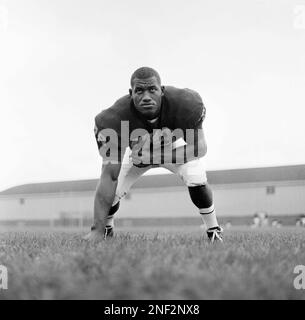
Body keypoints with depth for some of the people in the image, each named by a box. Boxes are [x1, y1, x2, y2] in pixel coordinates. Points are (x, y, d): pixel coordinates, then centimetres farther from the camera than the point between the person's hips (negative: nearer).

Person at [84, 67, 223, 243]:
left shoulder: (185, 104, -39)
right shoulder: (115, 119, -40)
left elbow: (199, 148, -28)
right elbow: (109, 176, -41)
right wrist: (97, 229, -47)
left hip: (174, 147, 0)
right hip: (137, 153, 0)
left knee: (197, 181, -22)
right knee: (112, 193, -12)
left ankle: (214, 231, 2)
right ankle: (106, 230, 22)